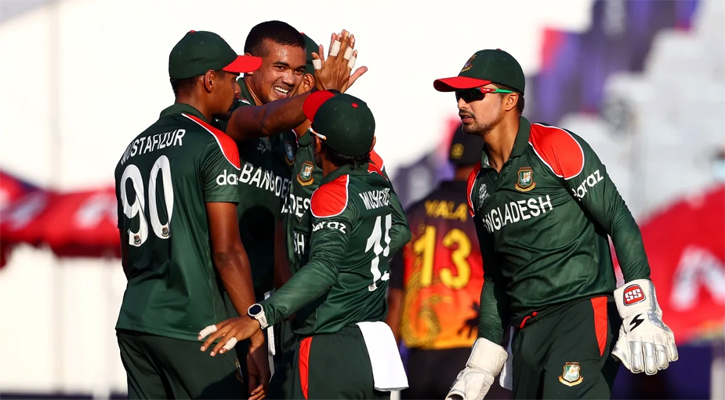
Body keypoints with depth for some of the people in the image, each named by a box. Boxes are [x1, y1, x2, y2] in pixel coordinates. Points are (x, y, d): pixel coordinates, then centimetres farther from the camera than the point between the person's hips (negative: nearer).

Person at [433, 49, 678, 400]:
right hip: (528, 331, 8)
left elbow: (620, 223, -8)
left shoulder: (557, 148, -6)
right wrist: (479, 369, 19)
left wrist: (642, 316, -17)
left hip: (584, 313, -8)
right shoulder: (478, 186, 16)